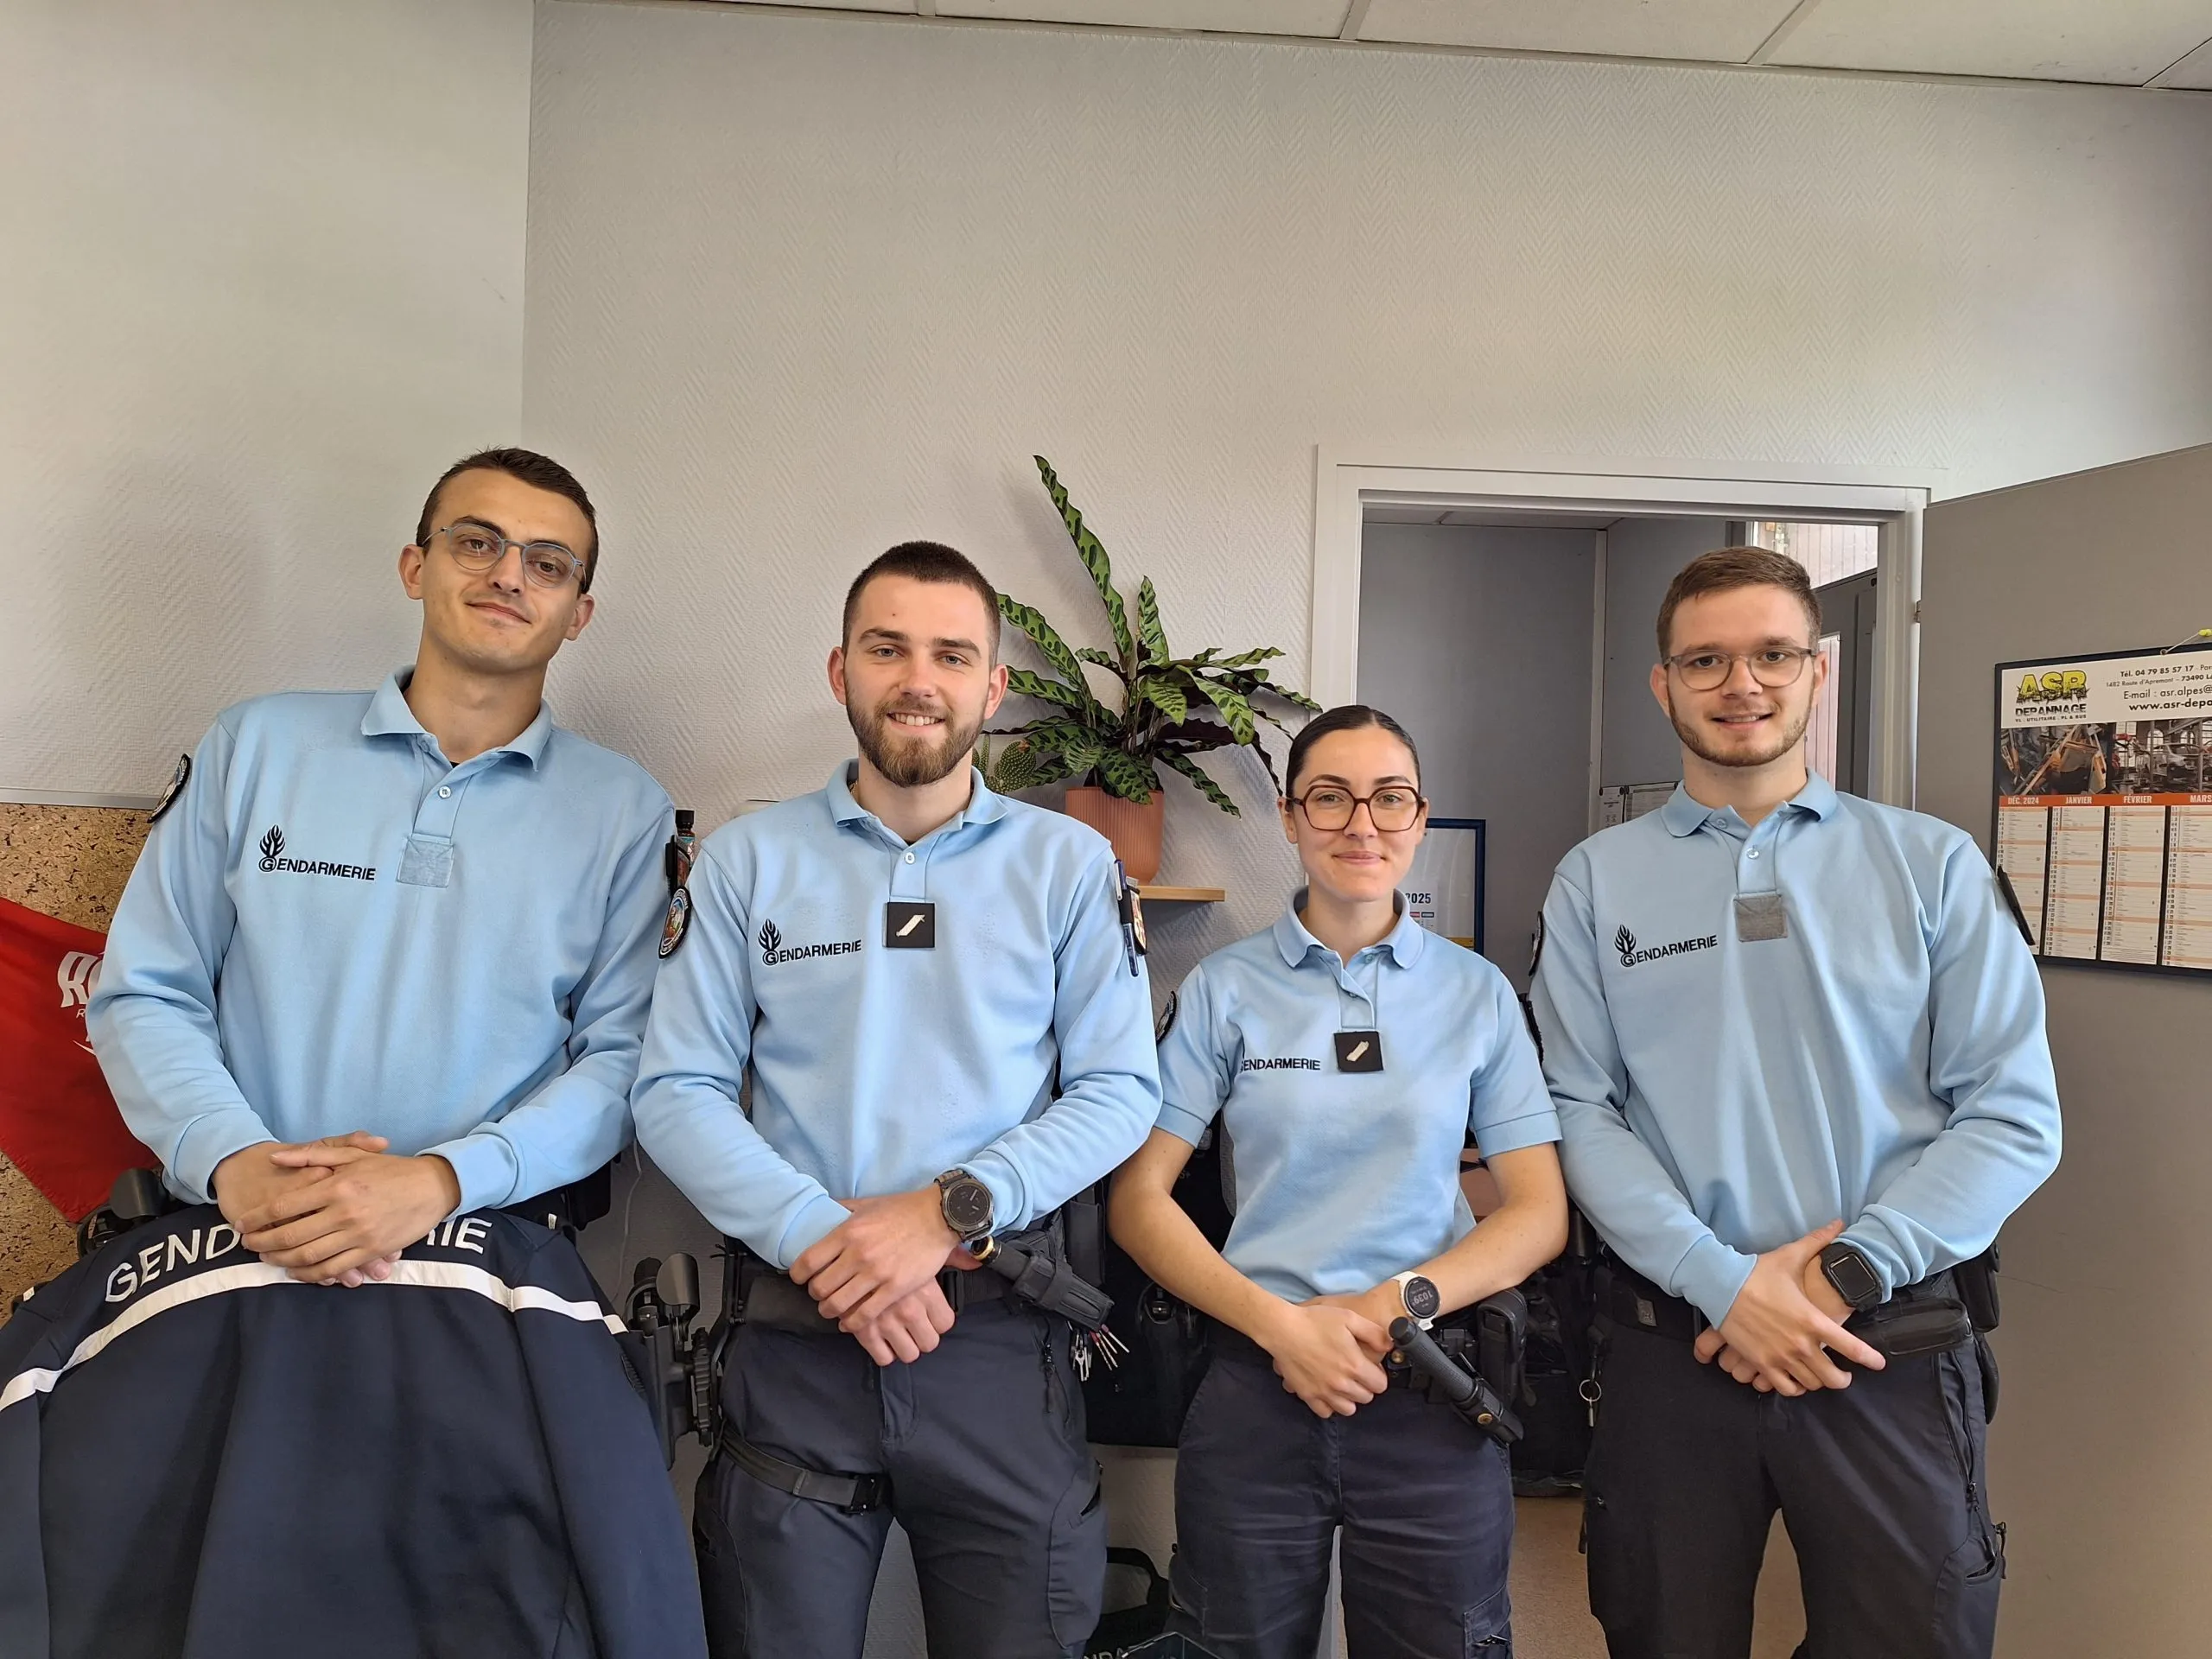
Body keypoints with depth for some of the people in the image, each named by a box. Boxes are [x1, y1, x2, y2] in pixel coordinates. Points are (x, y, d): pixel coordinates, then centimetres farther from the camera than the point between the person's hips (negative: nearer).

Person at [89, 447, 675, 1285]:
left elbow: (626, 1057, 1)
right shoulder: (259, 744, 9)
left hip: (488, 1243, -1)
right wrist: (236, 1160, -9)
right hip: (247, 1237, 1)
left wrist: (442, 1181, -14)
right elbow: (143, 995, 9)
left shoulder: (623, 808, 6)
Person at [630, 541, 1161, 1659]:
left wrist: (950, 1209, -15)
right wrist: (816, 1237, -16)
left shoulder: (1069, 864, 3)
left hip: (1001, 1338, 0)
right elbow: (677, 1093, -2)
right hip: (792, 1337, 1)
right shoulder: (745, 860, 4)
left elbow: (1120, 1091, -2)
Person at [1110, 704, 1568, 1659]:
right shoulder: (1224, 990, 1)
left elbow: (1540, 1212, 3)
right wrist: (1279, 1324, -14)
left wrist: (1397, 1304, -12)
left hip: (1433, 1396, 1)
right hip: (1256, 1389, 0)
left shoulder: (1478, 992, 4)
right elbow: (1139, 1200, -1)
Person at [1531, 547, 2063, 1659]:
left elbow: (2013, 1115, -3)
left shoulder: (1932, 866, 2)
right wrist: (1722, 1281, -15)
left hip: (1892, 1344, 0)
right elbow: (1579, 1109, -5)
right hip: (1673, 1345, 0)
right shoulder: (1596, 880, 2)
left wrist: (1844, 1274, -13)